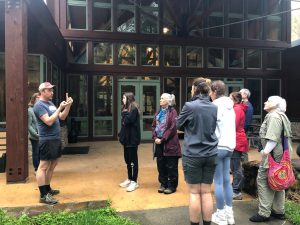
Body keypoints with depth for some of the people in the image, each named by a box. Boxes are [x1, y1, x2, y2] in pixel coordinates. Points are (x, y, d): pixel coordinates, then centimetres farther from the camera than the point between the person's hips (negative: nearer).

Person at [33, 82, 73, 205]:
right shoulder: (39, 105, -12)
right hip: (47, 140, -9)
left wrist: (68, 106, 0)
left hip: (55, 139, 9)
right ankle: (43, 195, 0)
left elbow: (62, 117, 14)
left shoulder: (50, 103, 15)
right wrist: (60, 108, -20)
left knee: (52, 165, 17)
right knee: (44, 166, -4)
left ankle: (47, 188, 30)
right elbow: (49, 121, -23)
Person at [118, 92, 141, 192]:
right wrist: (121, 134, 7)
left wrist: (125, 113, -8)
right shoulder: (126, 108, 16)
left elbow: (128, 120, -25)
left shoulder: (134, 109, -12)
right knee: (127, 159, 14)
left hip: (132, 138, -9)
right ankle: (129, 179, 26)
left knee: (133, 159, -2)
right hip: (126, 137, 9)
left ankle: (134, 181, 6)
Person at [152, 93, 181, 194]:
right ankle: (163, 184, 26)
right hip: (159, 143, 7)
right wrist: (155, 137, -5)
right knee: (161, 165, 13)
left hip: (169, 143, -6)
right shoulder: (158, 113, 14)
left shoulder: (172, 112, -7)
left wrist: (162, 139, -15)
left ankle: (172, 186, 15)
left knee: (171, 166, 3)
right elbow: (154, 126, 12)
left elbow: (172, 128, -15)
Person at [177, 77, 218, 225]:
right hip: (211, 154, 5)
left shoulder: (189, 106, -12)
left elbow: (178, 125, 2)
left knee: (194, 192, 6)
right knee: (206, 192, 12)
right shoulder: (214, 108, 4)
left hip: (192, 154, -4)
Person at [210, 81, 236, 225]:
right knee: (226, 180, 12)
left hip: (218, 146, -8)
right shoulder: (230, 106, 14)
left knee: (218, 182, 0)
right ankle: (229, 213, 19)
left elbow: (213, 128, -15)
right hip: (229, 146, 8)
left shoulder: (216, 105, -11)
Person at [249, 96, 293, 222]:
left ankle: (264, 213, -2)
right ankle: (279, 211, 26)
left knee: (263, 181, -7)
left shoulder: (274, 116, -13)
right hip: (280, 155, 11)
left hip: (272, 155, -11)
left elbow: (273, 139, -23)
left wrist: (266, 151, -21)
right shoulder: (281, 116, 21)